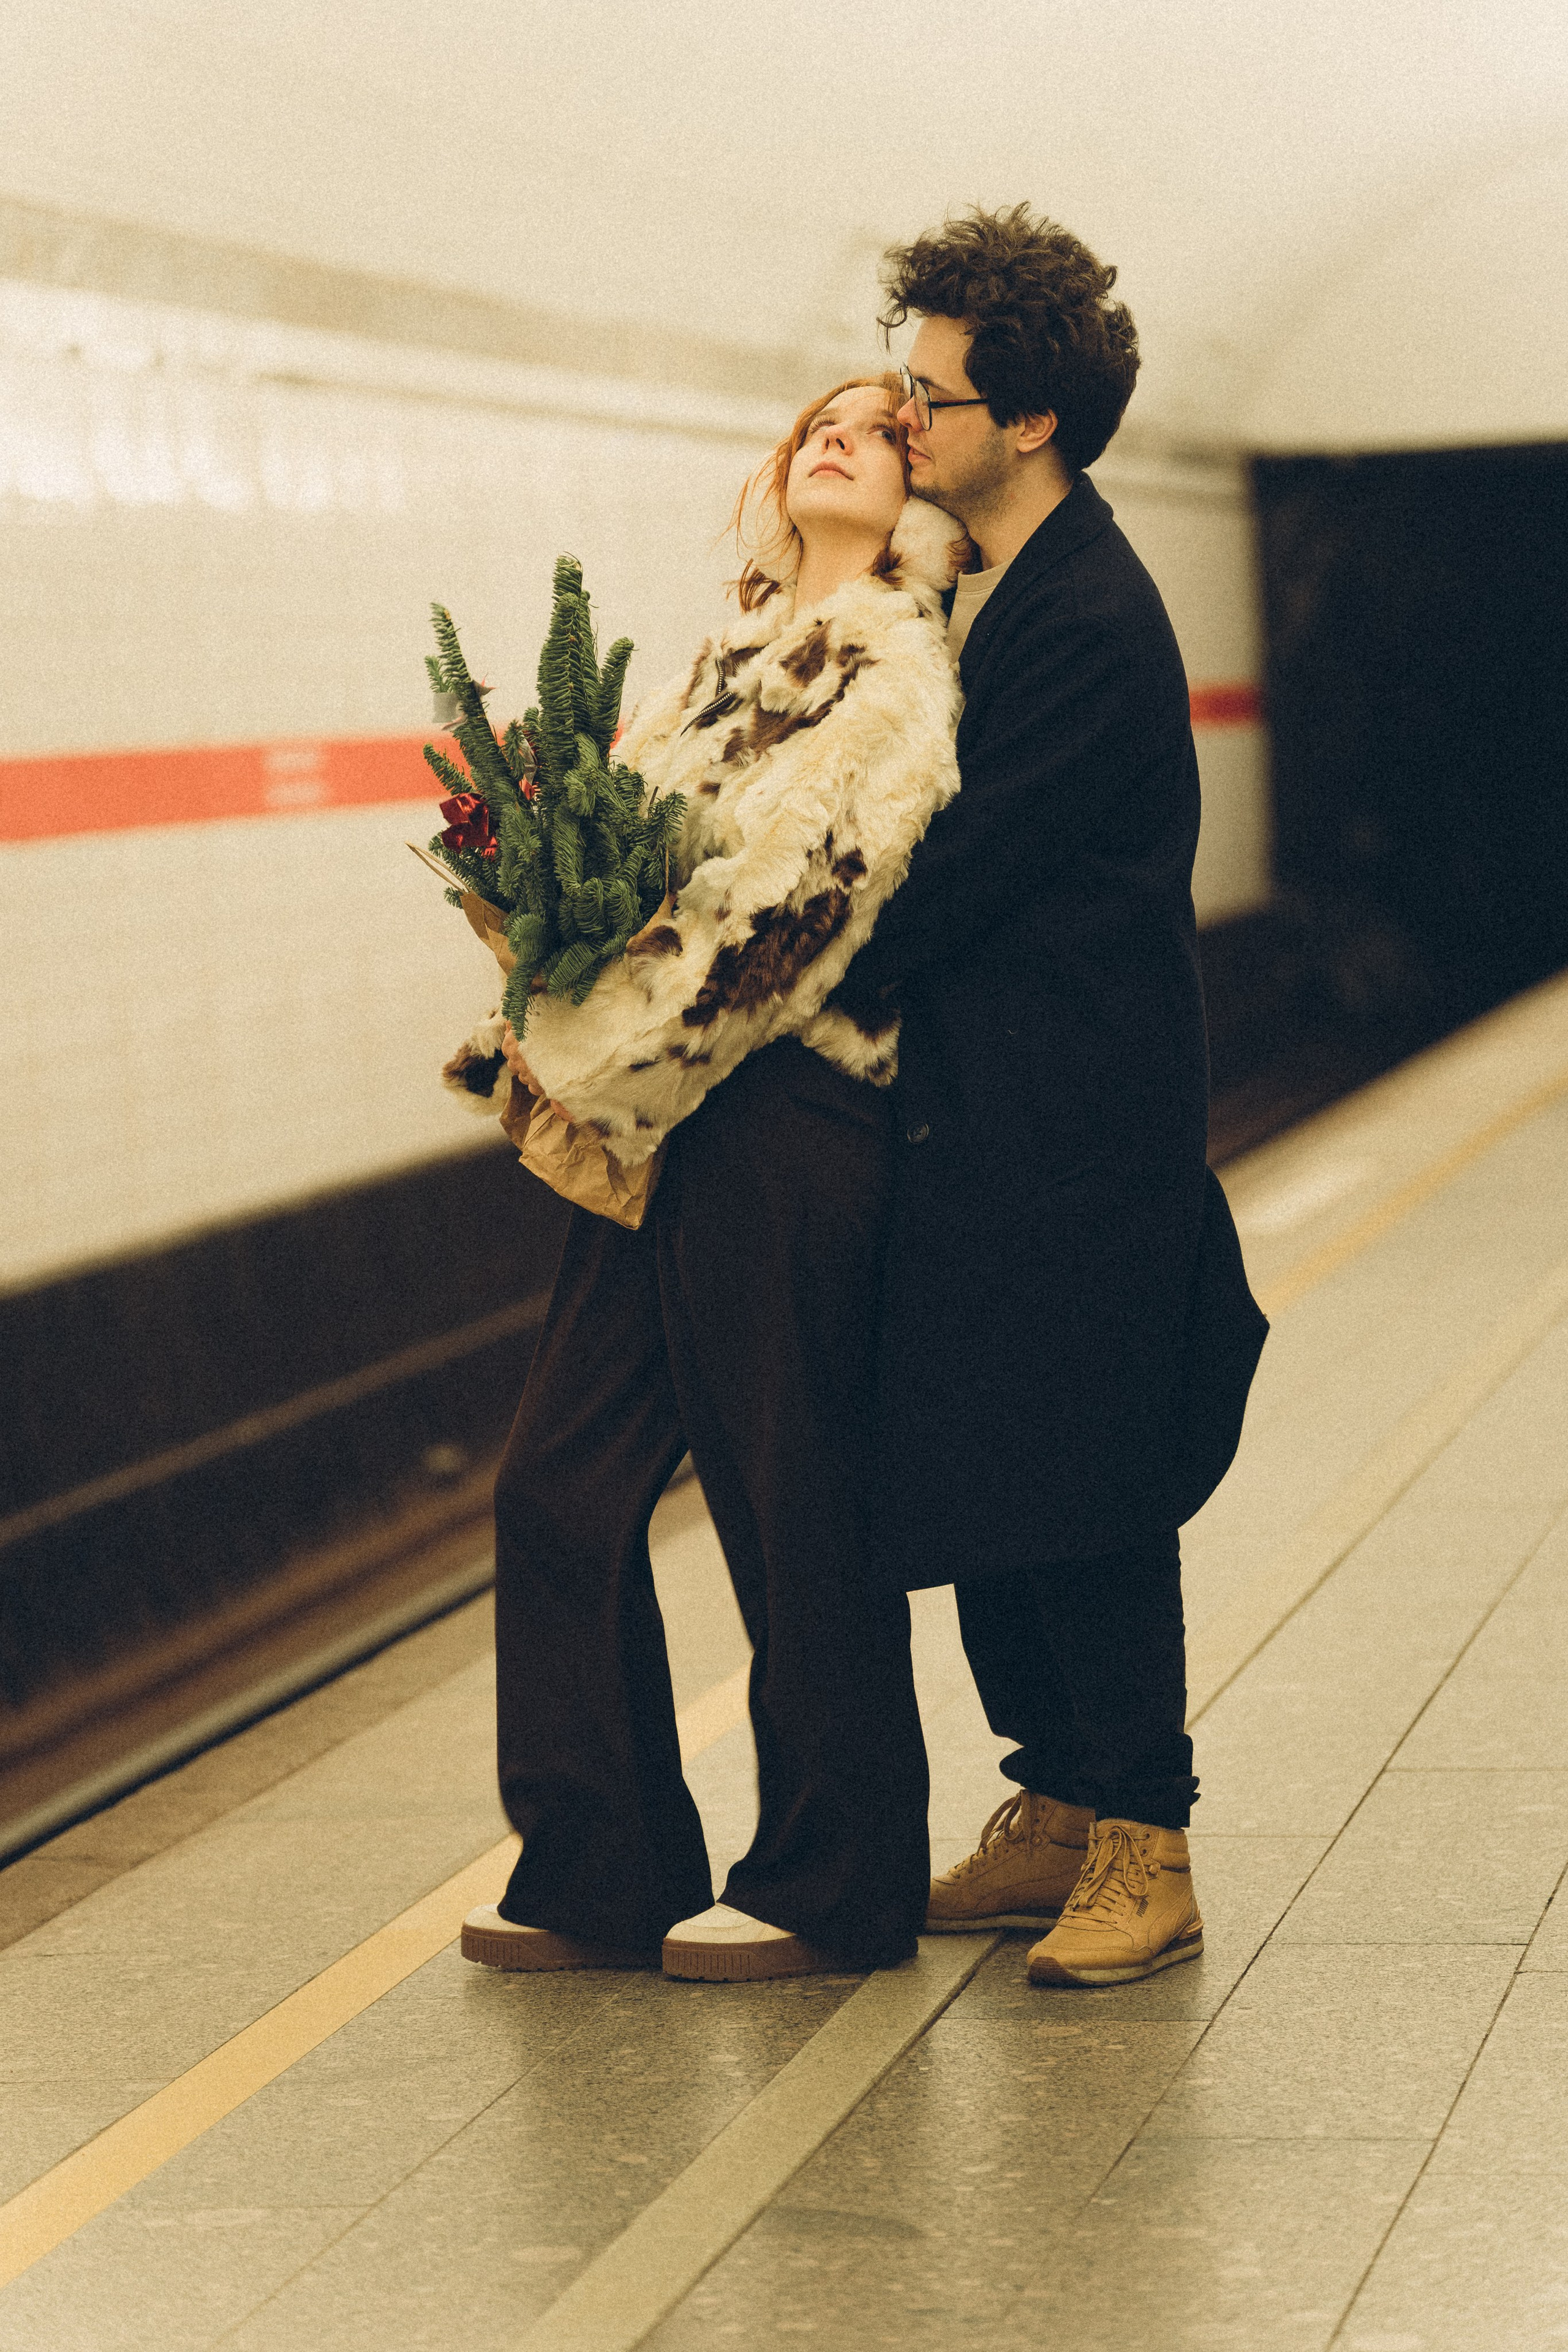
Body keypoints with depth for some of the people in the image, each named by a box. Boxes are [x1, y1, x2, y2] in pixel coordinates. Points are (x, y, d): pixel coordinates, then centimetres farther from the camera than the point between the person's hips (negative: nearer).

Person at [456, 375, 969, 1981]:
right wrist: (559, 1033, -2)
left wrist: (607, 1064, -12)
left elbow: (783, 904, -15)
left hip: (784, 1123, -8)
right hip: (656, 1125, 8)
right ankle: (602, 1875, 16)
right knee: (557, 1489, 6)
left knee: (792, 1509, 0)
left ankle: (830, 1889, 14)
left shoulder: (897, 676, -7)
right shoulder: (739, 653, 18)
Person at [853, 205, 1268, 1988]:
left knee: (1083, 1501, -3)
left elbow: (960, 877, -19)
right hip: (976, 1115, 9)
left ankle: (1144, 1854, 7)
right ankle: (1057, 1815, 23)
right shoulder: (988, 591, 12)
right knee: (976, 1485, 12)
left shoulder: (1089, 626, -17)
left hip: (1075, 1132, -9)